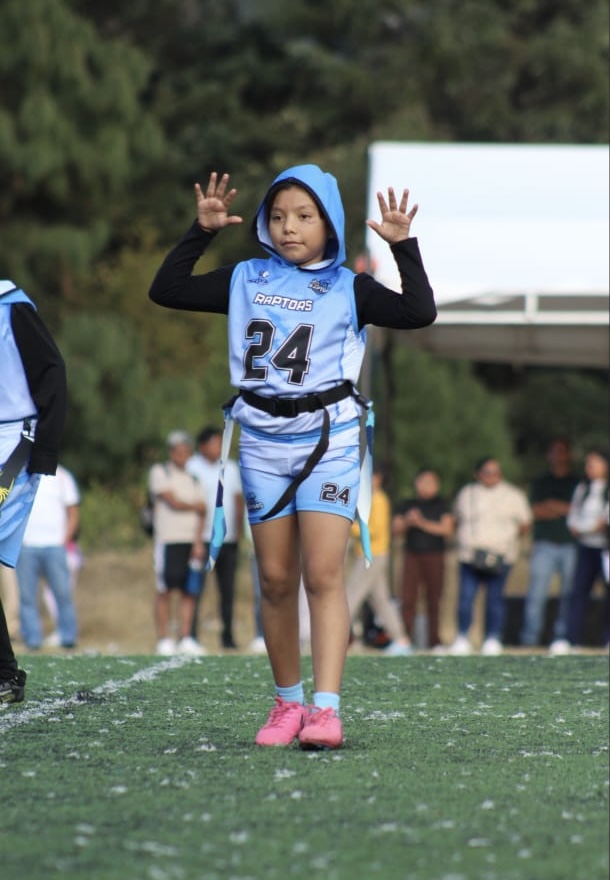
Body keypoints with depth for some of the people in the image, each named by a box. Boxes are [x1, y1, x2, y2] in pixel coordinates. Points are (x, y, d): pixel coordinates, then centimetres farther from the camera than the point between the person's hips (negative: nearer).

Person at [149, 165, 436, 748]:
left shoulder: (349, 289, 1)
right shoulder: (247, 280, 9)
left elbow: (420, 312, -10)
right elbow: (165, 290, 8)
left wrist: (402, 245, -13)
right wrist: (202, 232, 1)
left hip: (328, 440, -3)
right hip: (263, 442, 3)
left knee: (323, 574, -13)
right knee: (276, 579, 6)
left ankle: (325, 711, -19)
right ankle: (287, 703, 19)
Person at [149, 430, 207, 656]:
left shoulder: (193, 480, 17)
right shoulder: (160, 472, 4)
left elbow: (200, 514, 8)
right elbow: (173, 502, -7)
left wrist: (198, 542, -5)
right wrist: (195, 507, 9)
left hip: (191, 542, 4)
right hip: (168, 541, -4)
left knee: (189, 592, 0)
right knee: (165, 591, -5)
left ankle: (185, 639, 3)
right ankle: (164, 640, -3)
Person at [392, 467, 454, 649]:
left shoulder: (441, 506, 8)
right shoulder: (406, 505, 13)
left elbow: (447, 529, -3)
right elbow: (396, 528, 9)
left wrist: (422, 523, -11)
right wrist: (407, 522, -12)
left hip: (434, 555, -1)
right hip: (412, 555, 1)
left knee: (434, 599, -1)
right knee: (409, 598, -9)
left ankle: (434, 640, 3)